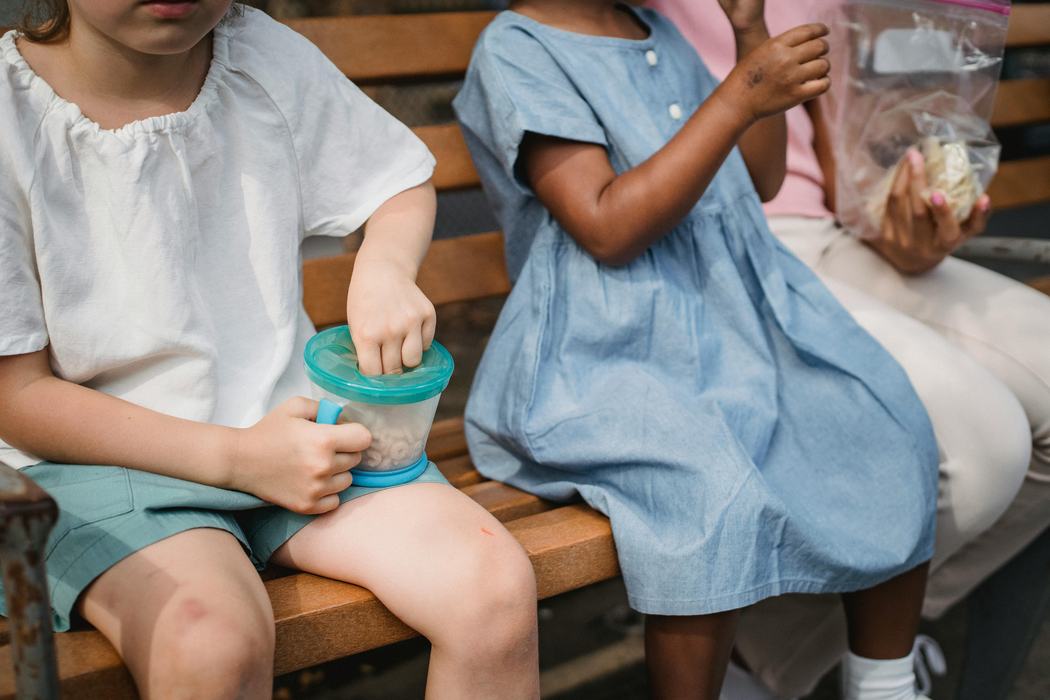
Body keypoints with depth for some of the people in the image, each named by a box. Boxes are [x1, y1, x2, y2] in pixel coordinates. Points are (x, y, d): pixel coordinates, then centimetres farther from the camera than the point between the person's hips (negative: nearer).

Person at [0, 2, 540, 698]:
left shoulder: (267, 58, 0)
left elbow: (406, 184, 16)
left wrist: (384, 268, -9)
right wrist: (237, 458, -16)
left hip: (293, 425, 4)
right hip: (106, 458, -3)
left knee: (498, 588, -18)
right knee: (213, 641, -35)